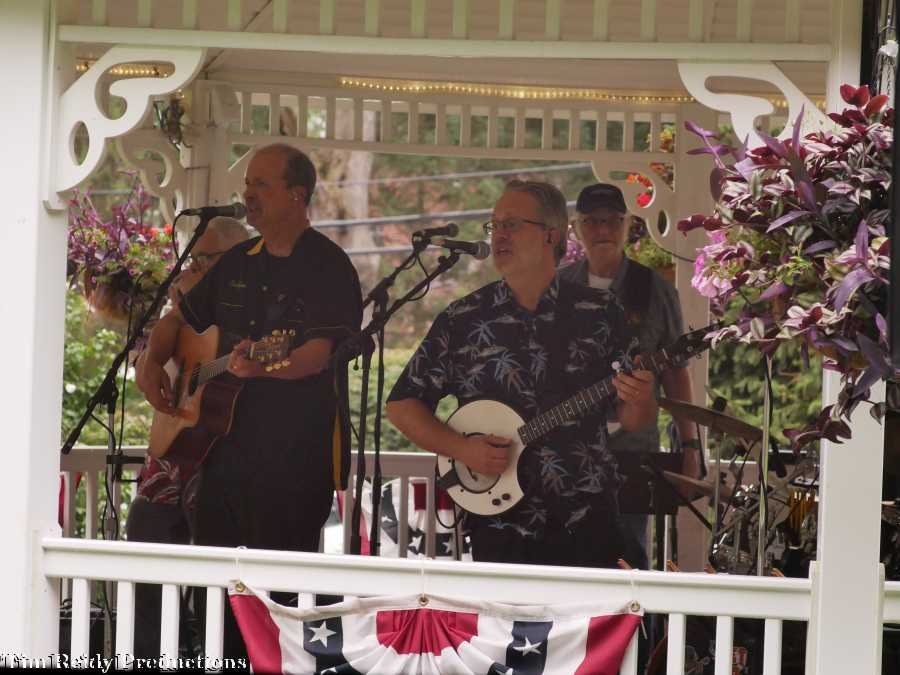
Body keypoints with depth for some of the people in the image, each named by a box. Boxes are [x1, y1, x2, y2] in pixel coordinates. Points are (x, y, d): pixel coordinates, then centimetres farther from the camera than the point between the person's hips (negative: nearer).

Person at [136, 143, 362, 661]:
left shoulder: (328, 267, -9)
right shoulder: (238, 263, 14)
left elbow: (321, 353, -21)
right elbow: (179, 319, 26)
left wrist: (264, 366, -39)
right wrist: (153, 364, 7)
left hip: (298, 454, -8)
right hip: (229, 443, 8)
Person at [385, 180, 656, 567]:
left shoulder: (600, 314, 4)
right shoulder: (462, 321, 2)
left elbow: (633, 419, 8)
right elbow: (401, 405, 6)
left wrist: (639, 403, -16)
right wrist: (461, 449, -9)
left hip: (587, 524, 0)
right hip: (500, 525, 0)